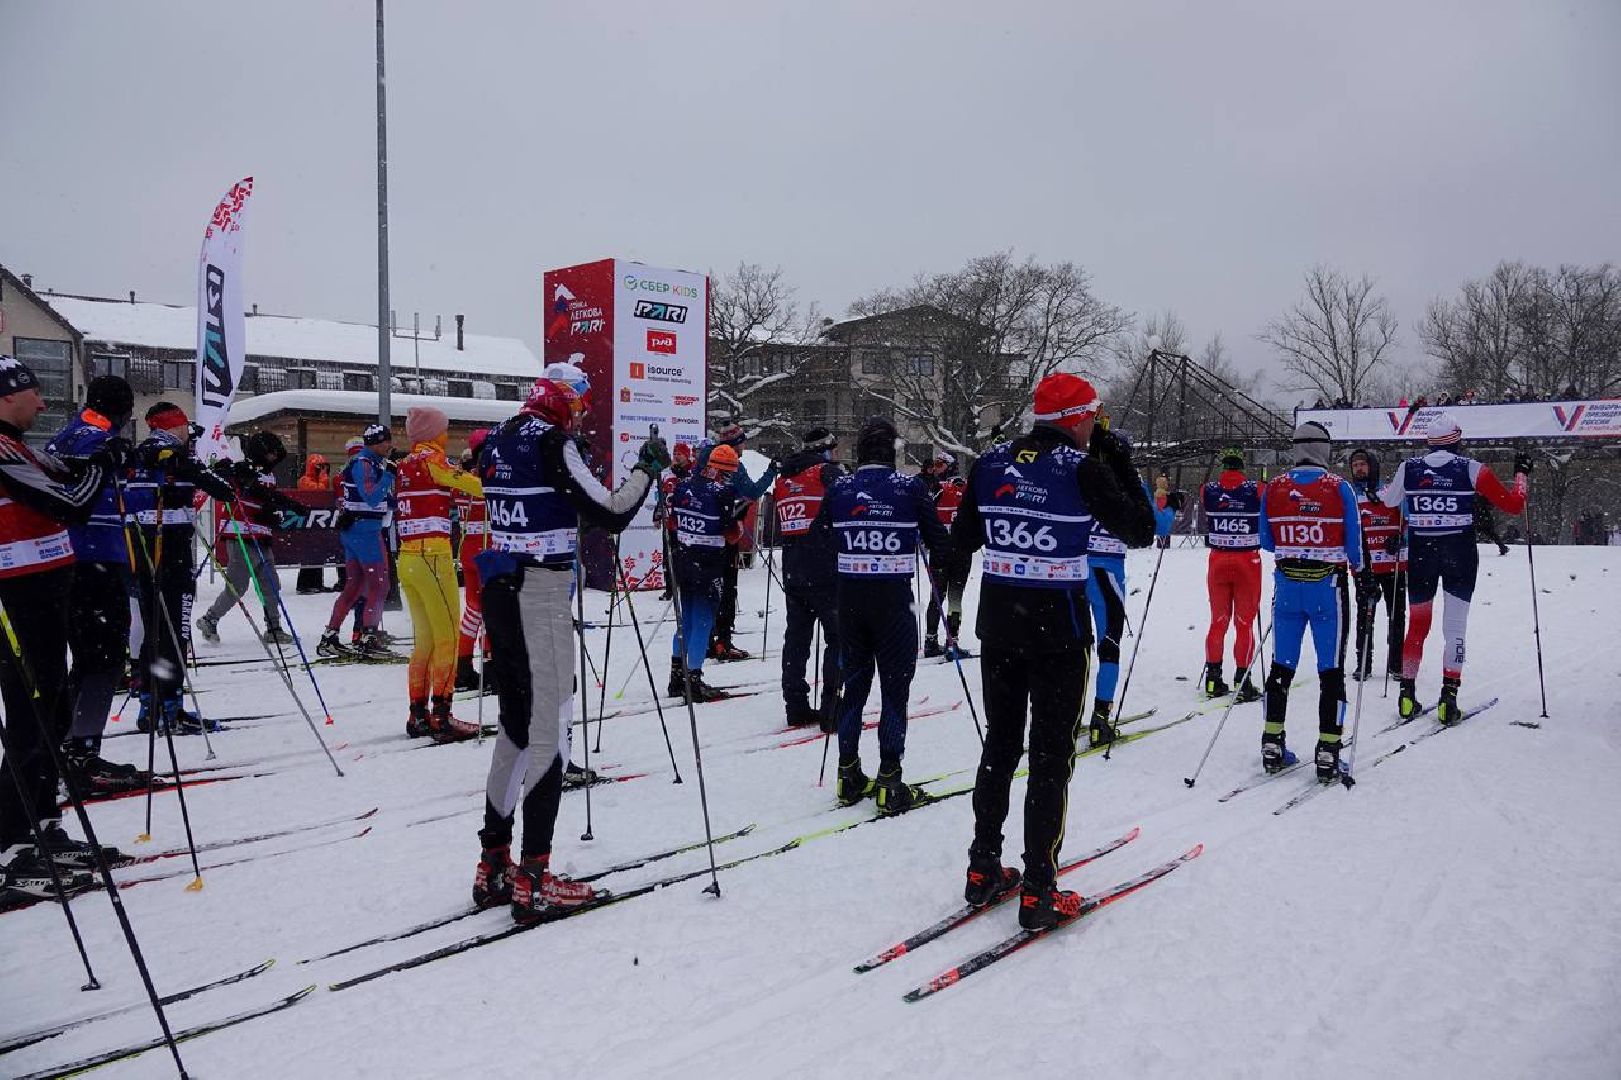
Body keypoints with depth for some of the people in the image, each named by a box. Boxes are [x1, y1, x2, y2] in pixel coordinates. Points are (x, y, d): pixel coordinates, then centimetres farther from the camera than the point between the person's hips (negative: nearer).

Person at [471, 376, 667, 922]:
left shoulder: (498, 441, 11)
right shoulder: (552, 443, -13)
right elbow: (610, 514, -17)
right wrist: (648, 468, -3)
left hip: (498, 592, 9)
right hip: (541, 596, -8)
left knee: (515, 725, 15)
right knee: (549, 729, -3)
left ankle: (494, 865, 21)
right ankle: (532, 878, -1)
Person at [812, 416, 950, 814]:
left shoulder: (839, 488, 0)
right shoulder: (910, 487, -8)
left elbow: (821, 535, 13)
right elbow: (939, 540, -3)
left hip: (850, 597, 3)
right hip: (894, 598, -3)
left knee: (854, 682, 14)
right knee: (895, 687, 4)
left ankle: (849, 776, 19)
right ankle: (889, 783, 3)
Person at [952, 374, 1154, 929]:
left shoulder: (992, 461, 3)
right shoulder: (1083, 468, -12)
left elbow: (961, 539, 8)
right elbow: (1141, 531, -3)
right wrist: (1122, 463, 4)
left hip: (997, 624, 5)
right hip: (1058, 628, -5)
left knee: (999, 744, 17)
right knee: (1051, 756, 4)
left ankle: (983, 870, 24)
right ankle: (1038, 892, 7)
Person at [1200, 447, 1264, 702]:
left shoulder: (1208, 490, -2)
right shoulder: (1257, 489, -8)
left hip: (1218, 561, 2)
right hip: (1248, 562, -2)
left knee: (1218, 620, 13)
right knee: (1244, 623, 4)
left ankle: (1213, 679, 15)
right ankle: (1242, 681, 2)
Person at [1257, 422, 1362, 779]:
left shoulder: (1274, 488, -1)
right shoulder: (1338, 487, -9)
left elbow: (1266, 541, 6)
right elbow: (1354, 541, -4)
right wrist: (1358, 567, 16)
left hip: (1287, 585, 3)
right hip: (1328, 586, -3)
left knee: (1281, 665, 11)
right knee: (1331, 669, 4)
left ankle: (1272, 744, 14)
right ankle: (1328, 752, 3)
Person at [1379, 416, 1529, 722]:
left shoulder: (1408, 468, 0)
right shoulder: (1471, 469, -6)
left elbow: (1388, 500, 17)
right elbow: (1513, 504, -1)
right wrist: (1521, 473, 14)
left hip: (1420, 555, 2)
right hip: (1460, 555, -2)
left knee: (1417, 626, 12)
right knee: (1455, 628, 3)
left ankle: (1407, 694, 13)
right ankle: (1448, 696, -4)